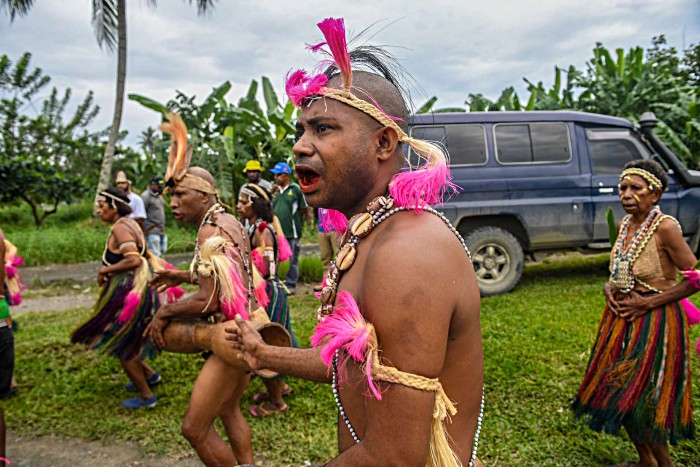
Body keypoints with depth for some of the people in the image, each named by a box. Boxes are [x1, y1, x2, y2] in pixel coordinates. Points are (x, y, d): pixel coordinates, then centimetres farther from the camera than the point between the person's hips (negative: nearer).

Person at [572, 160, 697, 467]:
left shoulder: (665, 227, -17)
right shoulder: (624, 225, 5)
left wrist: (648, 302, -17)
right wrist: (609, 287, -1)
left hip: (654, 322, -7)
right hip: (621, 319, 7)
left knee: (640, 399, -1)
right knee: (620, 394, 15)